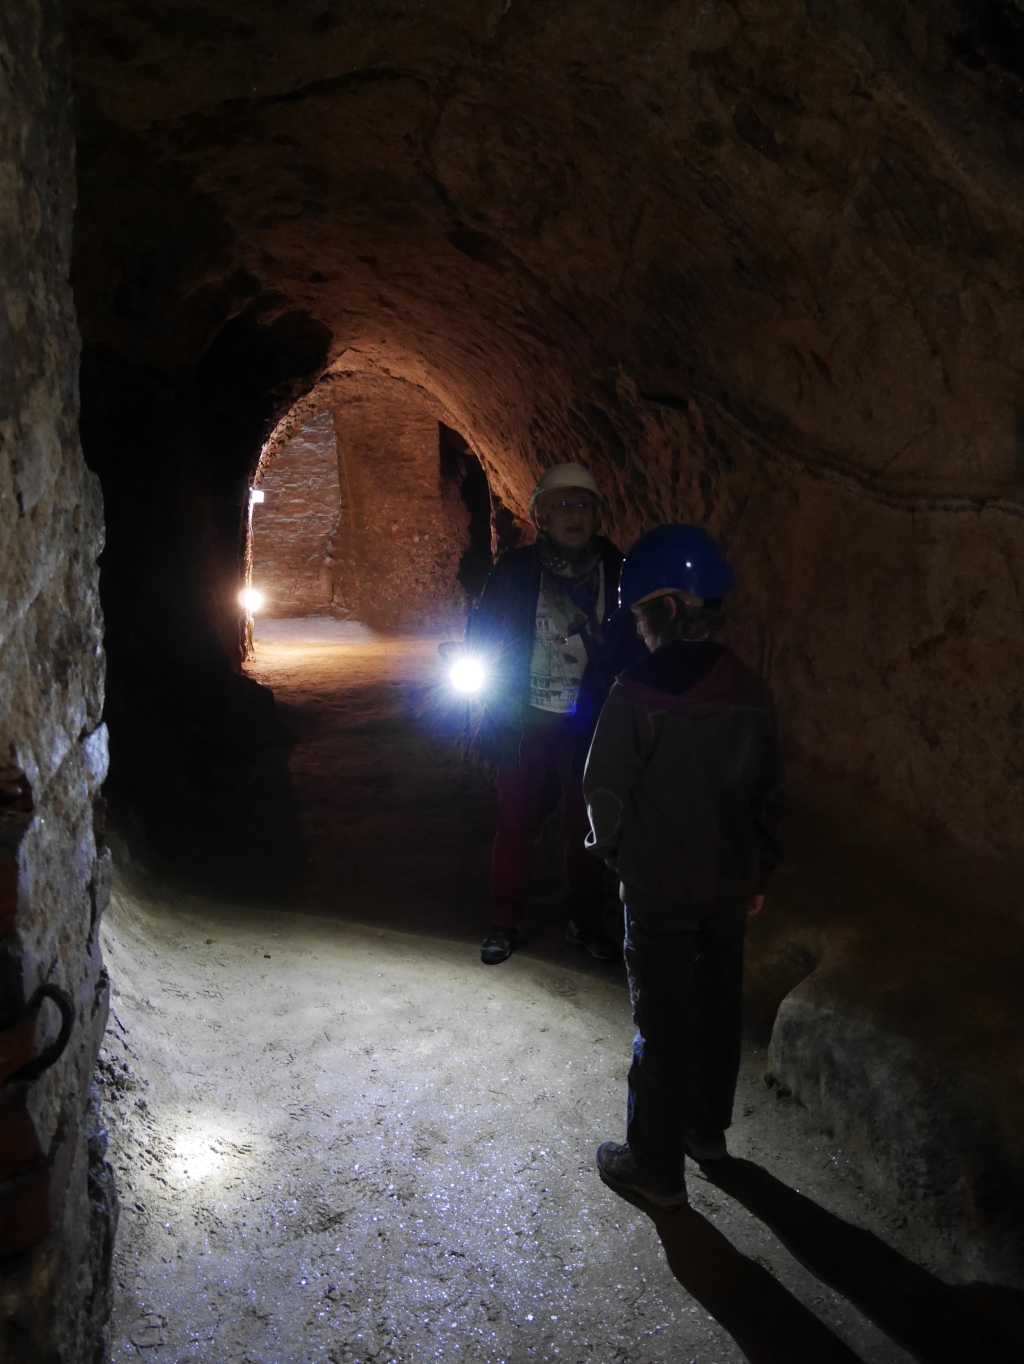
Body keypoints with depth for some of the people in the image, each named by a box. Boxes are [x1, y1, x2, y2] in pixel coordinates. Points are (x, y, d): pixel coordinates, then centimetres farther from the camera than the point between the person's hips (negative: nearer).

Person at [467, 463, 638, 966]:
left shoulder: (614, 569, -3)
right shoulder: (516, 568, -4)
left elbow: (633, 641, 1)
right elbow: (480, 633, 3)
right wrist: (494, 691, -11)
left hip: (588, 723, 1)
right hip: (525, 721, 0)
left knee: (585, 826, 12)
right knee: (514, 824, 7)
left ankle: (586, 922, 30)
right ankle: (504, 923, 24)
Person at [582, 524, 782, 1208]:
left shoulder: (639, 694, -20)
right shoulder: (750, 690, -1)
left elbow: (606, 791, -14)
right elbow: (768, 792, 6)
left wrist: (614, 850, 6)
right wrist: (757, 874, 16)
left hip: (660, 888, -6)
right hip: (729, 881, 6)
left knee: (663, 1023, 6)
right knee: (718, 1008, 20)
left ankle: (657, 1168, 19)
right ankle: (708, 1129, 39)